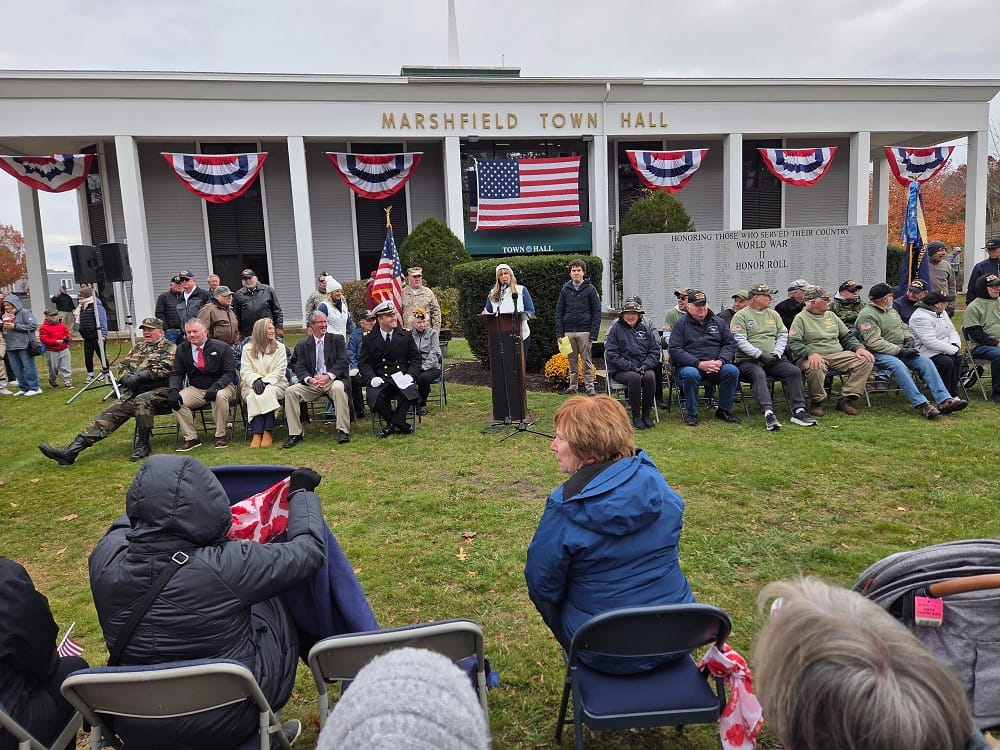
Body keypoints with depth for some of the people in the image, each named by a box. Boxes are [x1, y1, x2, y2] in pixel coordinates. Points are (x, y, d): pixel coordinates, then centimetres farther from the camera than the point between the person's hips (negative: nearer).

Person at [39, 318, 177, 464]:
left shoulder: (170, 348, 1)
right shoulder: (139, 347, 24)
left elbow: (162, 369, -14)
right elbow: (123, 365, 21)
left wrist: (138, 377, -19)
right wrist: (126, 377, -1)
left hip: (159, 390, -7)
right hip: (134, 392, 7)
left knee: (142, 400, -38)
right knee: (110, 413, -9)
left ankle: (143, 445, -23)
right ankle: (71, 450, -16)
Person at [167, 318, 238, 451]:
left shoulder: (222, 347, -6)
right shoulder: (182, 349, 6)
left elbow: (230, 373, -10)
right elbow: (176, 373, 5)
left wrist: (215, 387, -29)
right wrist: (173, 390, -17)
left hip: (221, 386, -3)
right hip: (196, 389, 4)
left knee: (220, 396, -37)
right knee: (176, 401, -22)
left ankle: (220, 436, -19)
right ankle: (191, 438, -9)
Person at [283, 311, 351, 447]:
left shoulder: (337, 339, 8)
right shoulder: (303, 345, 13)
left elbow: (342, 362, -3)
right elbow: (299, 368, 3)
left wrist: (328, 376, -19)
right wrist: (310, 379, -19)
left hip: (333, 380, -2)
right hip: (312, 383, 3)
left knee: (338, 388, -36)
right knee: (290, 391, -20)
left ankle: (343, 431, -29)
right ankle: (295, 434, -15)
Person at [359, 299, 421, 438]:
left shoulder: (406, 337, 11)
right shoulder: (369, 340, 8)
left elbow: (415, 358, 10)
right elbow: (363, 363, 6)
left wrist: (410, 375, -8)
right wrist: (372, 378, -13)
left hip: (402, 378, 0)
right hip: (380, 380, 0)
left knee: (411, 394, -31)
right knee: (374, 398, -30)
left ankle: (392, 424, -10)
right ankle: (400, 424, -8)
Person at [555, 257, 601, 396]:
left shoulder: (590, 289, 1)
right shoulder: (565, 289, 8)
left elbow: (596, 312, -2)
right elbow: (559, 312, 9)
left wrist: (594, 333, -10)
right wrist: (559, 333, 1)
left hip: (585, 331, -3)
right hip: (569, 332, 3)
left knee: (587, 361, 1)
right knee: (572, 361, 8)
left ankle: (589, 386, 7)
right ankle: (573, 386, 17)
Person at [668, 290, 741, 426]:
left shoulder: (718, 322, 15)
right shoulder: (681, 323, 3)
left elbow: (731, 344, 11)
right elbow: (675, 350, -8)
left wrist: (720, 361, -10)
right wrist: (699, 364, -18)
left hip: (716, 365, 3)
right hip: (689, 365, -3)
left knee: (732, 370, -25)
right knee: (690, 374, -37)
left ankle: (724, 410, -7)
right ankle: (691, 413, -17)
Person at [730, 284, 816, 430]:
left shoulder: (773, 314, 20)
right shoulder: (741, 316, 0)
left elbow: (783, 336, 15)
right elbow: (740, 341, -10)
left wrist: (776, 354, -4)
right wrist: (760, 355, -17)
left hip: (773, 360, 5)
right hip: (748, 360, -5)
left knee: (794, 371, -18)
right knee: (758, 374, -36)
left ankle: (799, 411, -20)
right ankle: (768, 413, -46)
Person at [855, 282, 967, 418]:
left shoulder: (891, 310, 19)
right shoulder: (867, 315, -11)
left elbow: (903, 328, 28)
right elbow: (874, 342, -20)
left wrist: (909, 338, 3)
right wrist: (899, 351, -21)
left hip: (900, 350, 8)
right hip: (879, 354, -8)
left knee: (926, 362, -14)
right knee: (898, 365, -36)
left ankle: (944, 400, -20)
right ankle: (921, 404, -38)